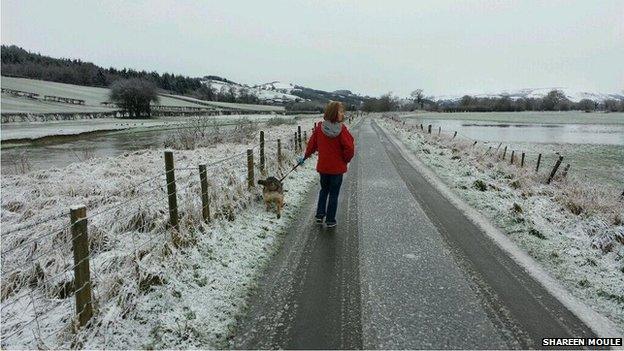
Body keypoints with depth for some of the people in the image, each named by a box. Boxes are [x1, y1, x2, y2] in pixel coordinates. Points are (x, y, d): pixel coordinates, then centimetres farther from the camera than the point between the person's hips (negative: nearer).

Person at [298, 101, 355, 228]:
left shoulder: (319, 127, -7)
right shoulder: (341, 129, -19)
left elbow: (312, 144, 3)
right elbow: (349, 148, -20)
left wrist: (305, 156, 19)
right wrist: (346, 160, -1)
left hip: (323, 167, 4)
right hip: (337, 168, -4)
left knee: (324, 190, 24)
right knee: (334, 194, 10)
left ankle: (320, 215, 25)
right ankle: (330, 220, 17)